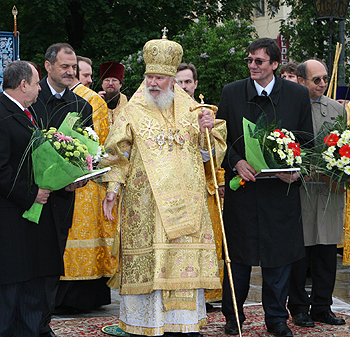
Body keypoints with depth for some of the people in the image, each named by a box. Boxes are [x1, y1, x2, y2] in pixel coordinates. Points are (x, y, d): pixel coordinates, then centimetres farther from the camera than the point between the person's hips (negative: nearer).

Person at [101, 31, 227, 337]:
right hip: (145, 202, -2)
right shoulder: (133, 112, 5)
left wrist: (207, 130, -6)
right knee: (148, 262, -3)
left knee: (185, 260, 1)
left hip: (185, 203, 2)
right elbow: (118, 154, 4)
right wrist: (112, 189, -5)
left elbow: (210, 151, 13)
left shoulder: (190, 110, 11)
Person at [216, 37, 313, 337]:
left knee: (279, 255, 5)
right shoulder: (231, 93, 3)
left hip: (281, 187, 0)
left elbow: (306, 139, 6)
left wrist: (296, 168, -11)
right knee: (238, 255, 6)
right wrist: (236, 162, -12)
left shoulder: (298, 95, 3)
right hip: (242, 184, 0)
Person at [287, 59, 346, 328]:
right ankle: (299, 308, 12)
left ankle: (322, 307, 16)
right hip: (300, 188, -4)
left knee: (327, 251, 6)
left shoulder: (337, 109, 15)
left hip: (331, 191, 4)